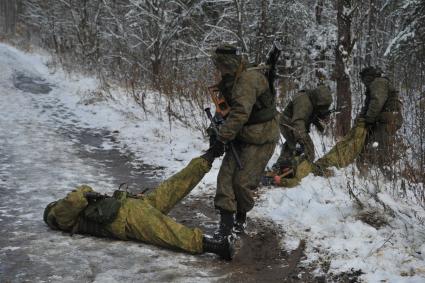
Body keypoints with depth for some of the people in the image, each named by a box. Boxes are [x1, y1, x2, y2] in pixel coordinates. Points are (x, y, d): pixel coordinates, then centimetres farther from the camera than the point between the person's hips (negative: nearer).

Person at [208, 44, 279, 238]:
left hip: (260, 140, -9)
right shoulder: (233, 81, 10)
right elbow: (229, 111, 20)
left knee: (242, 181, -6)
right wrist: (219, 132, 6)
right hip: (242, 137, 9)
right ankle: (226, 221, -4)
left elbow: (240, 113, -31)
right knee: (226, 175, -5)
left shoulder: (248, 79, -22)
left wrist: (222, 137, -28)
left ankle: (241, 217, 18)